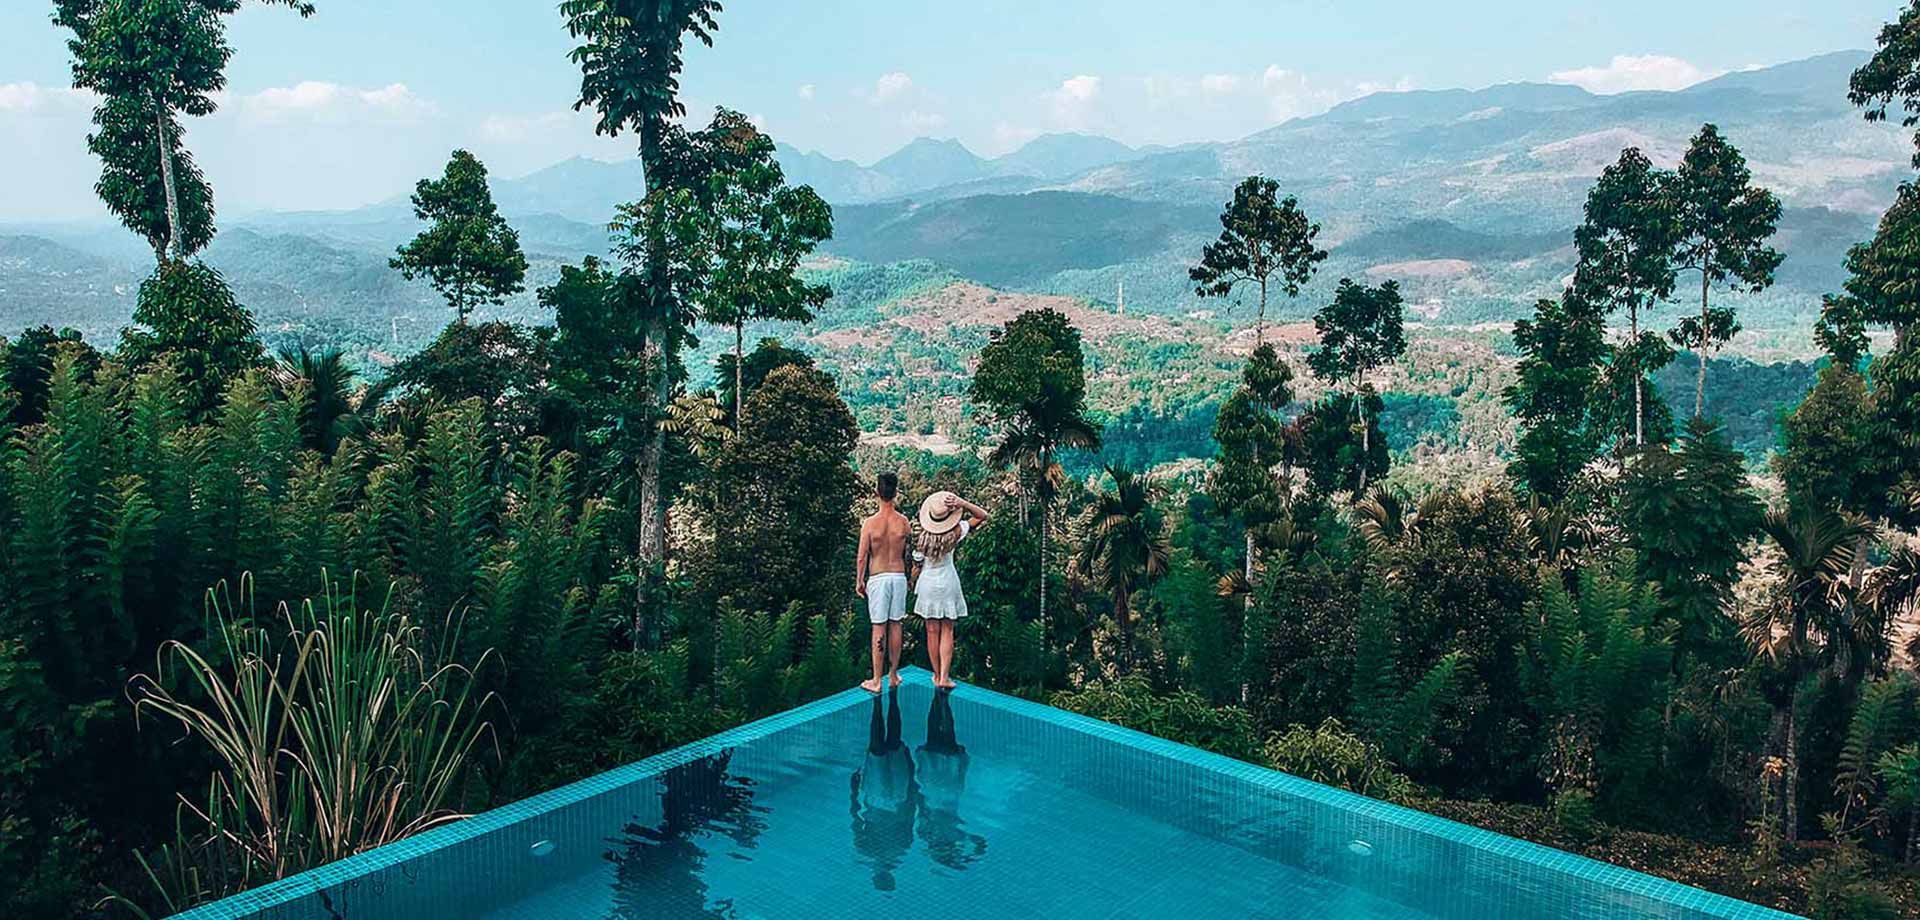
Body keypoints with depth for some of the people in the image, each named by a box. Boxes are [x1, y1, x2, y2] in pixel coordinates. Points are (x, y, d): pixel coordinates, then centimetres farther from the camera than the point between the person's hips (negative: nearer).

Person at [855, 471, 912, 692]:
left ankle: (876, 681, 4)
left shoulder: (870, 523, -13)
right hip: (899, 577, 3)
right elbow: (908, 553, 7)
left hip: (878, 578, -3)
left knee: (879, 629, 0)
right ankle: (893, 674, 21)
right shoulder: (903, 522, -4)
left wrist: (859, 581, 4)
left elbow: (861, 557, -8)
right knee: (895, 626, 12)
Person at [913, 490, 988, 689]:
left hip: (928, 584, 1)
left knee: (932, 632, 8)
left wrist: (912, 583, 16)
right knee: (947, 631, 4)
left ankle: (937, 675, 14)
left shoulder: (923, 537, -12)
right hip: (948, 583, -1)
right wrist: (962, 504, -18)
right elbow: (982, 515, -6)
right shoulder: (955, 533, -13)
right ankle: (944, 677, -3)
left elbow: (917, 565, -3)